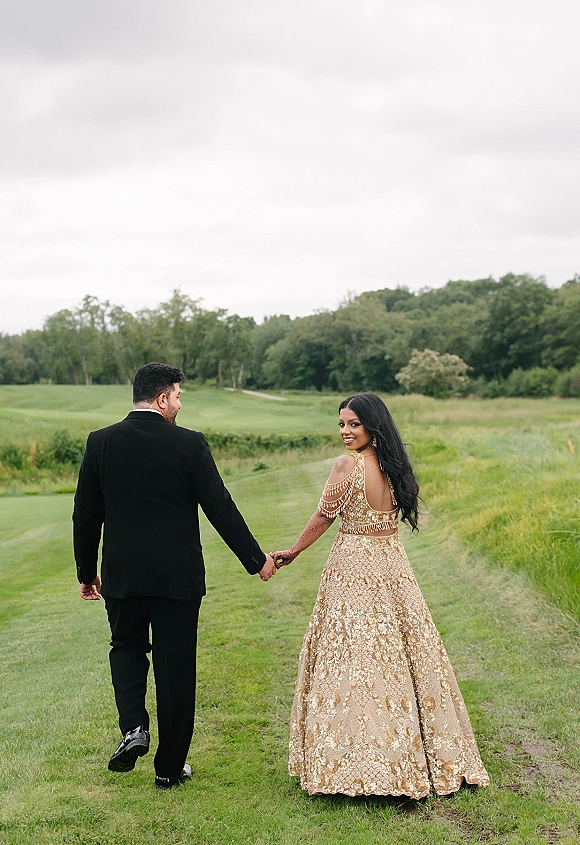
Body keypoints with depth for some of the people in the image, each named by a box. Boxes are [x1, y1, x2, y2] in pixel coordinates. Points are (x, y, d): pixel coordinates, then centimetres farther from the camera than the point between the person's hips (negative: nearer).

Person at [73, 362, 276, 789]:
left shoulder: (100, 442, -3)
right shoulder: (189, 444, -10)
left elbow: (86, 515, 3)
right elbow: (220, 508, -8)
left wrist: (86, 572, 15)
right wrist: (257, 559, 2)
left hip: (121, 575, 2)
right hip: (178, 576, -2)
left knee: (127, 646, 24)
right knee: (176, 665, 9)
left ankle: (134, 726, 2)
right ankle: (170, 766, 18)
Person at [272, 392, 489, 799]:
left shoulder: (348, 465, -15)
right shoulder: (395, 466, 3)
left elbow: (324, 517, -8)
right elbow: (394, 514, 11)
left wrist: (293, 552, 3)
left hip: (354, 567, -6)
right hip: (393, 564, 7)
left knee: (353, 659, 0)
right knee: (400, 656, 13)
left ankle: (355, 760, 6)